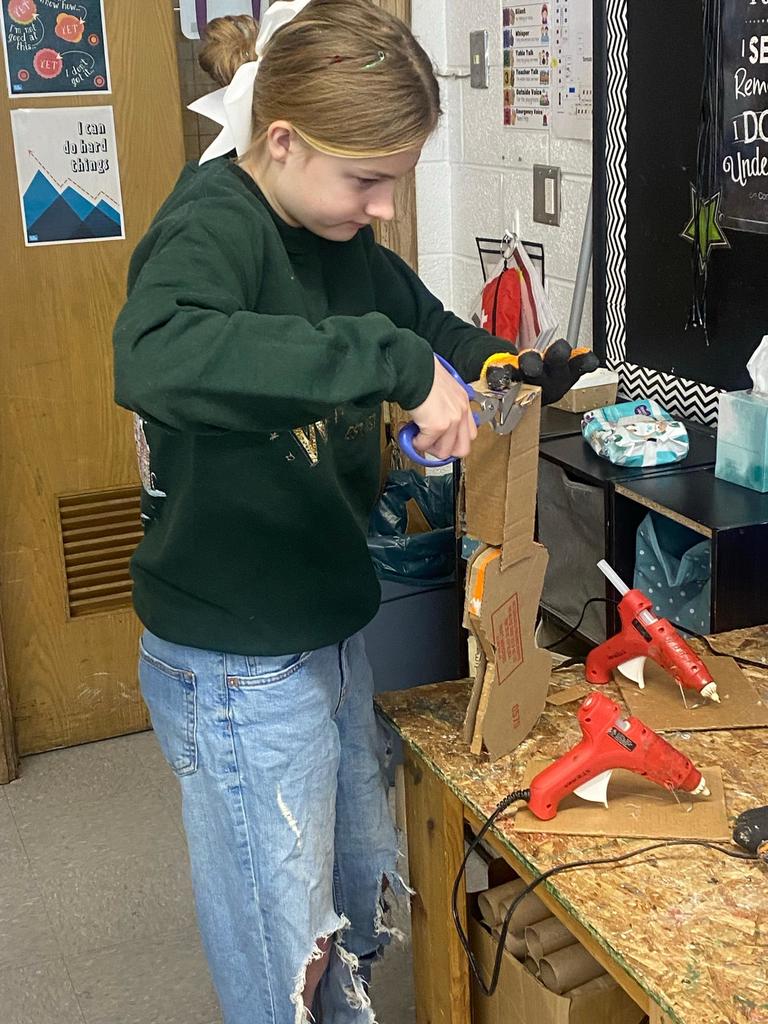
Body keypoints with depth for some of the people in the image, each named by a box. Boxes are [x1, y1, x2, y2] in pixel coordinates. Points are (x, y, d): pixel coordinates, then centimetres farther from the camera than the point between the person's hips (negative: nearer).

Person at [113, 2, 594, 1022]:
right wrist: (401, 364, -44)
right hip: (238, 669, -8)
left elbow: (428, 321, 22)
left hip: (328, 629, 9)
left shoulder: (340, 236, 2)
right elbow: (155, 356, -46)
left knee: (361, 900, 26)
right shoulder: (212, 228, -22)